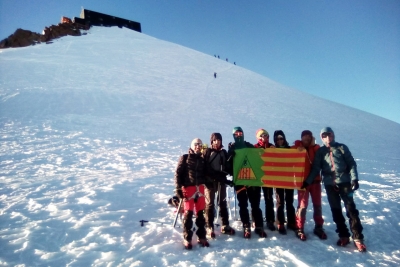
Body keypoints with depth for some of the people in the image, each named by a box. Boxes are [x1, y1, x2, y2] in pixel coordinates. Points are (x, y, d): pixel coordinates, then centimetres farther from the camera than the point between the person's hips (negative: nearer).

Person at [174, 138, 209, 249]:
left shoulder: (202, 159, 13)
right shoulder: (185, 158, 2)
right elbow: (178, 173, -3)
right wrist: (178, 188, -10)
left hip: (200, 188, 4)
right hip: (188, 188, -4)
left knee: (200, 213, 9)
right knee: (188, 213, -2)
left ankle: (201, 237, 21)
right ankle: (187, 238, 10)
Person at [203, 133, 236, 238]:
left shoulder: (224, 152, 9)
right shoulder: (207, 152, -2)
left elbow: (228, 166, 10)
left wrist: (227, 179, -5)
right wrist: (205, 179, -16)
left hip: (221, 181, 4)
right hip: (210, 181, -3)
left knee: (223, 202, 11)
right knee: (210, 203, 3)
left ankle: (225, 226, 21)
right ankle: (209, 227, 11)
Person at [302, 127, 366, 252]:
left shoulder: (342, 147, 3)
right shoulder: (320, 151, 6)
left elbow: (352, 163, 1)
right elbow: (316, 168, 3)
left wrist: (354, 178, -11)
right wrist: (307, 181, -7)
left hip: (344, 182, -2)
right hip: (329, 184, 2)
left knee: (351, 209, -3)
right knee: (336, 211, 7)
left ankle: (358, 238, 4)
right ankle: (344, 236, 18)